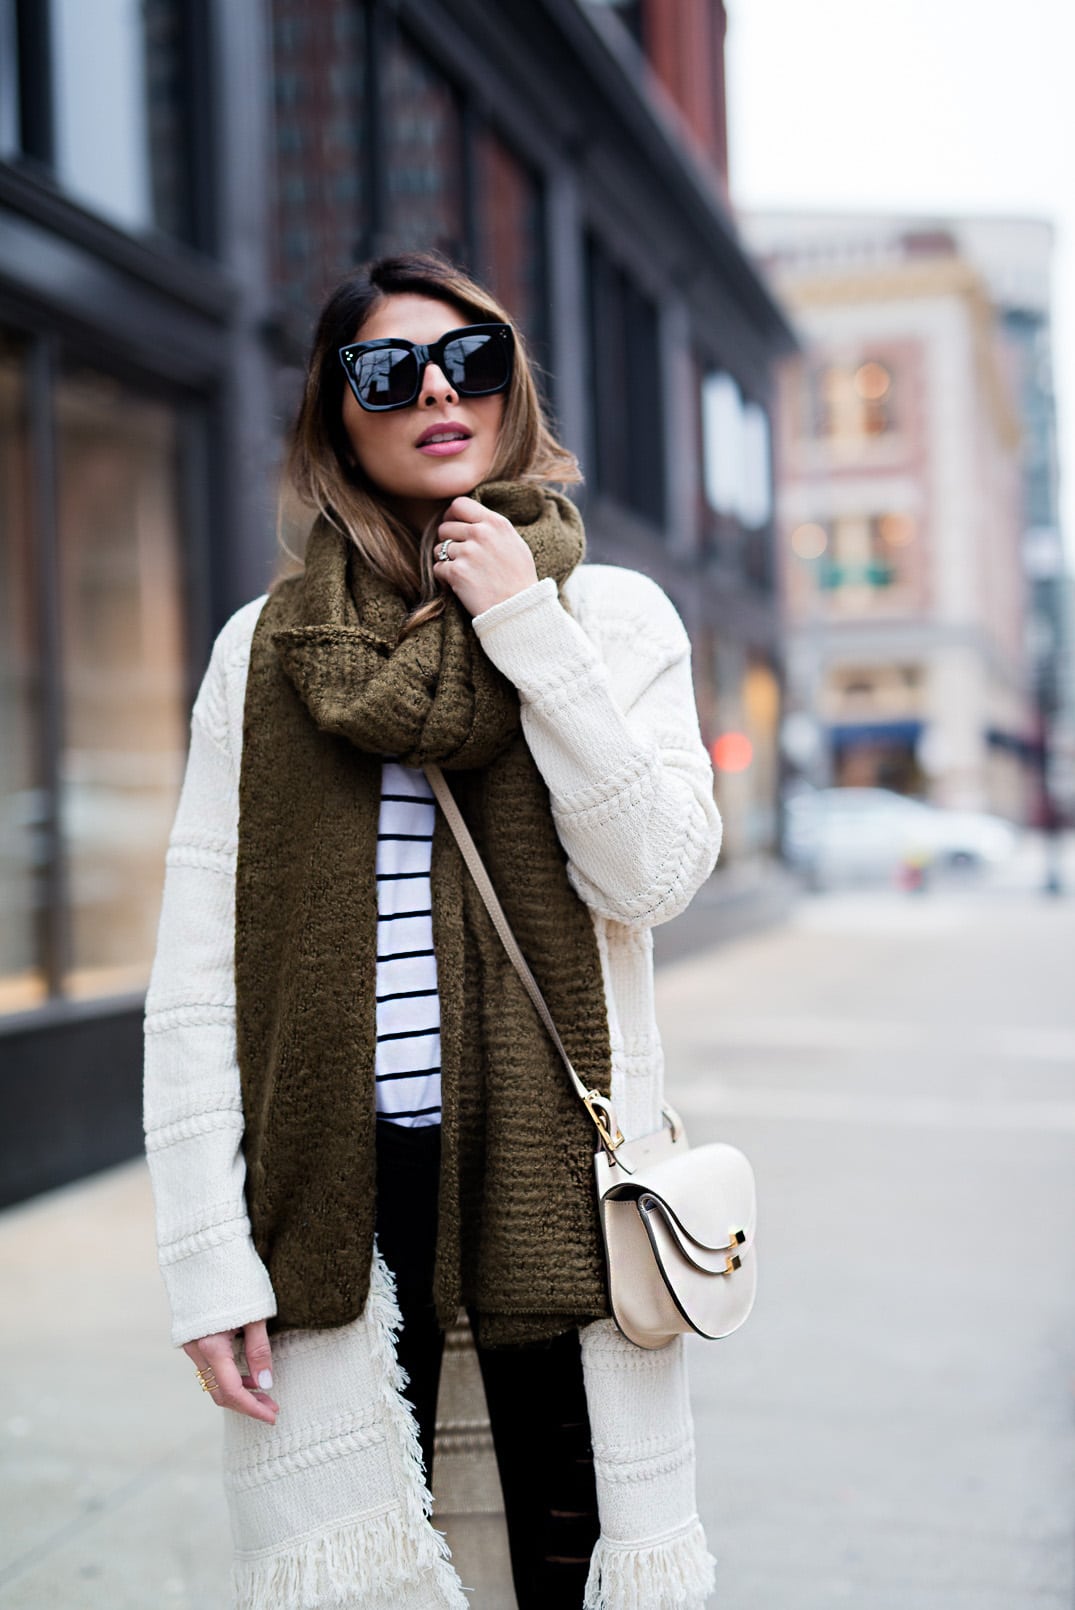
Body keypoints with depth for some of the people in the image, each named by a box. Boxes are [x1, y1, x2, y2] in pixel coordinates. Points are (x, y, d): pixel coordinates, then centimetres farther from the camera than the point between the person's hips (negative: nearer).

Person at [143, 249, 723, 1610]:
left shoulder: (616, 614, 5)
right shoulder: (265, 648, 5)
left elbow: (655, 874, -10)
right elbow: (195, 970, 1)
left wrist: (529, 628, -11)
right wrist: (207, 1255, -5)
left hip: (550, 1168, 0)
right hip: (335, 1182, 1)